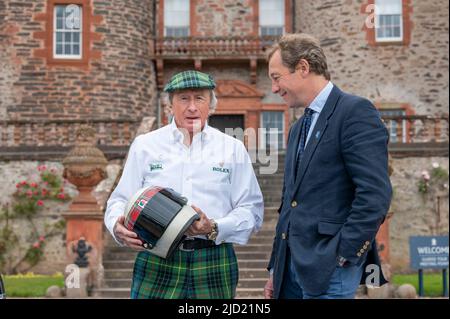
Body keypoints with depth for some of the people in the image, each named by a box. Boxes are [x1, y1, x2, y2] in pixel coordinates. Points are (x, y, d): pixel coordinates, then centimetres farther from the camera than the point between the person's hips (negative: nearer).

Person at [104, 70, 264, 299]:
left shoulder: (233, 149, 9)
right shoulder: (145, 145, 10)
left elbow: (252, 210, 5)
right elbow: (120, 201, 11)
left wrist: (214, 229, -12)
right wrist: (118, 227, -11)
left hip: (215, 264, 0)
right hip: (156, 265, 0)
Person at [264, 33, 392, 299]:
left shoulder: (355, 111, -8)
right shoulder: (299, 128, 20)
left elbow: (375, 194, -17)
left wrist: (343, 254, -16)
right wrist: (276, 270, 18)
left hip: (329, 267, -8)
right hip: (292, 267, 8)